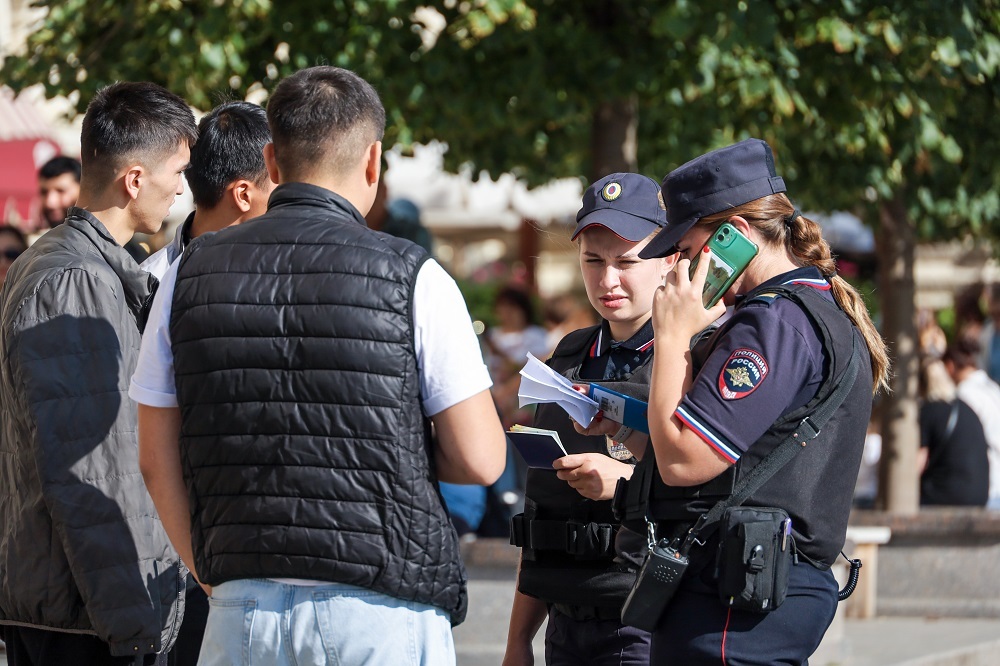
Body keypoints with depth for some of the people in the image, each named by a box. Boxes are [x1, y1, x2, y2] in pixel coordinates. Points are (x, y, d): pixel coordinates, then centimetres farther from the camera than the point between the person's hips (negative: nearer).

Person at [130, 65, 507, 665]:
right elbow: (480, 460, -5)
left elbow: (157, 461, 9)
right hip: (383, 612, -3)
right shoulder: (414, 279, -5)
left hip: (243, 611, 3)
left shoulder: (188, 276, 6)